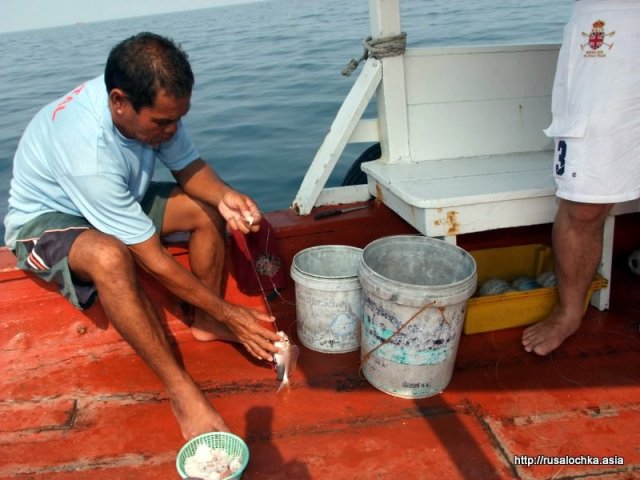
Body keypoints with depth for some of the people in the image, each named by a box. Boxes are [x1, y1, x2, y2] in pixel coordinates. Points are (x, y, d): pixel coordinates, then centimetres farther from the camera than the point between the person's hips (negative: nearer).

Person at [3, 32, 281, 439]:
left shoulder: (150, 103, -21)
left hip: (119, 199, 7)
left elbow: (189, 167, -5)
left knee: (208, 210, -9)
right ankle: (181, 391, -27)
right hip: (46, 218, -7)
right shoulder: (86, 147, -39)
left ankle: (206, 325, 4)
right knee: (110, 256, -39)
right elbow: (154, 261, -34)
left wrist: (224, 196, -28)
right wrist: (229, 312, -27)